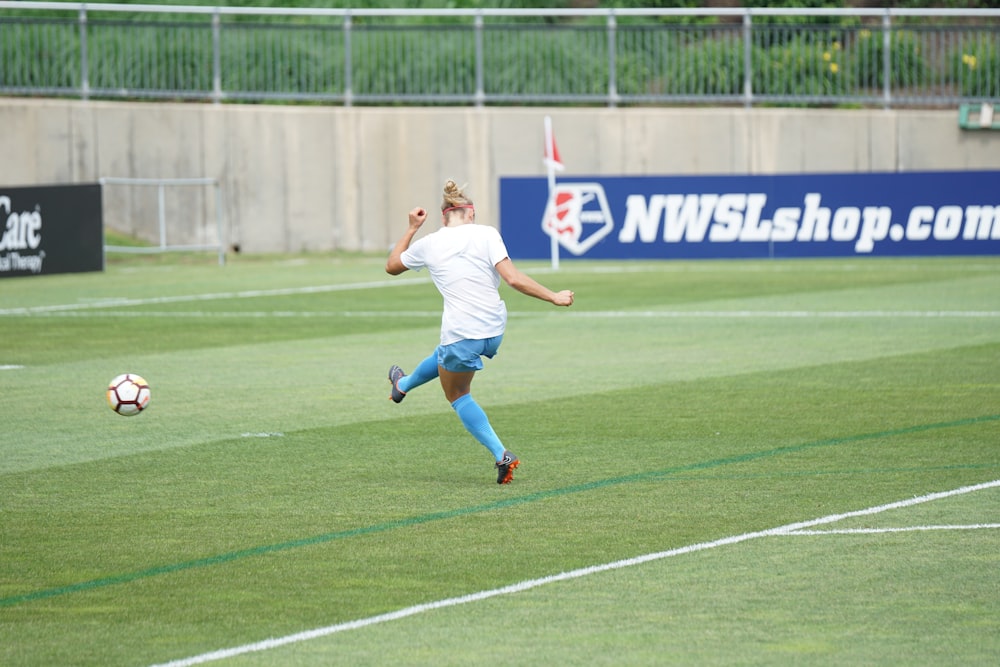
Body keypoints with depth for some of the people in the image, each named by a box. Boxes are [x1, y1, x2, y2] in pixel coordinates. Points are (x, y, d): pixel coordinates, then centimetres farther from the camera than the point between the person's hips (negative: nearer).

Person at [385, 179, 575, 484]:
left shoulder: (427, 244, 1)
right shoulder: (486, 234, -3)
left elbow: (391, 266, 21)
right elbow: (513, 278, -12)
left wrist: (412, 228, 28)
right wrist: (554, 297, -5)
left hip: (460, 331, -3)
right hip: (495, 330, 3)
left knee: (456, 394, 22)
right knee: (444, 356, 34)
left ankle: (501, 455, 9)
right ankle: (403, 385, 62)